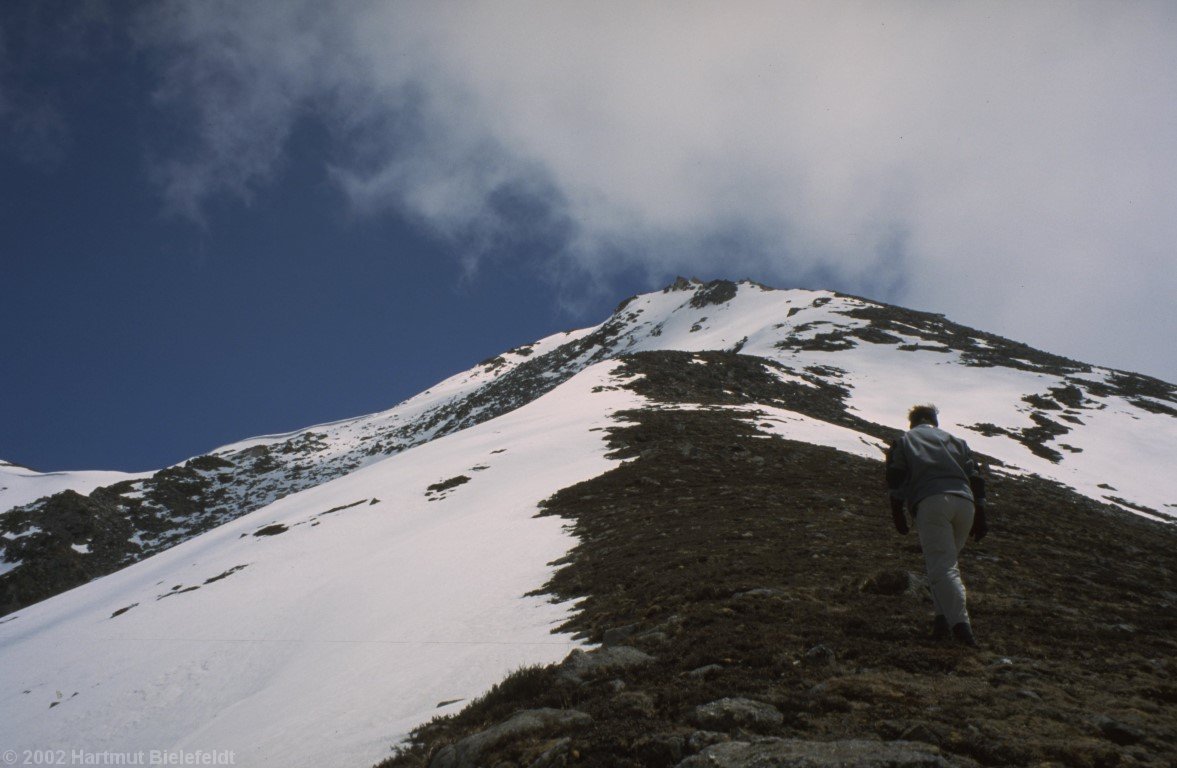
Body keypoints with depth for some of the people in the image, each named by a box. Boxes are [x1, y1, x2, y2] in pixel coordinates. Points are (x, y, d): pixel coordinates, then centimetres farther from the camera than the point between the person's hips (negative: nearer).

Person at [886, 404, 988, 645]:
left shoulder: (904, 440, 24)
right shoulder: (956, 441, 32)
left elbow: (895, 475, 8)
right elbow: (975, 476, 21)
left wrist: (897, 510, 7)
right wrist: (980, 514, 18)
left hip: (931, 502, -4)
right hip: (964, 502, 4)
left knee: (941, 565, -12)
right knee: (949, 563, 18)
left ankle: (960, 624, -27)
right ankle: (946, 617, 3)